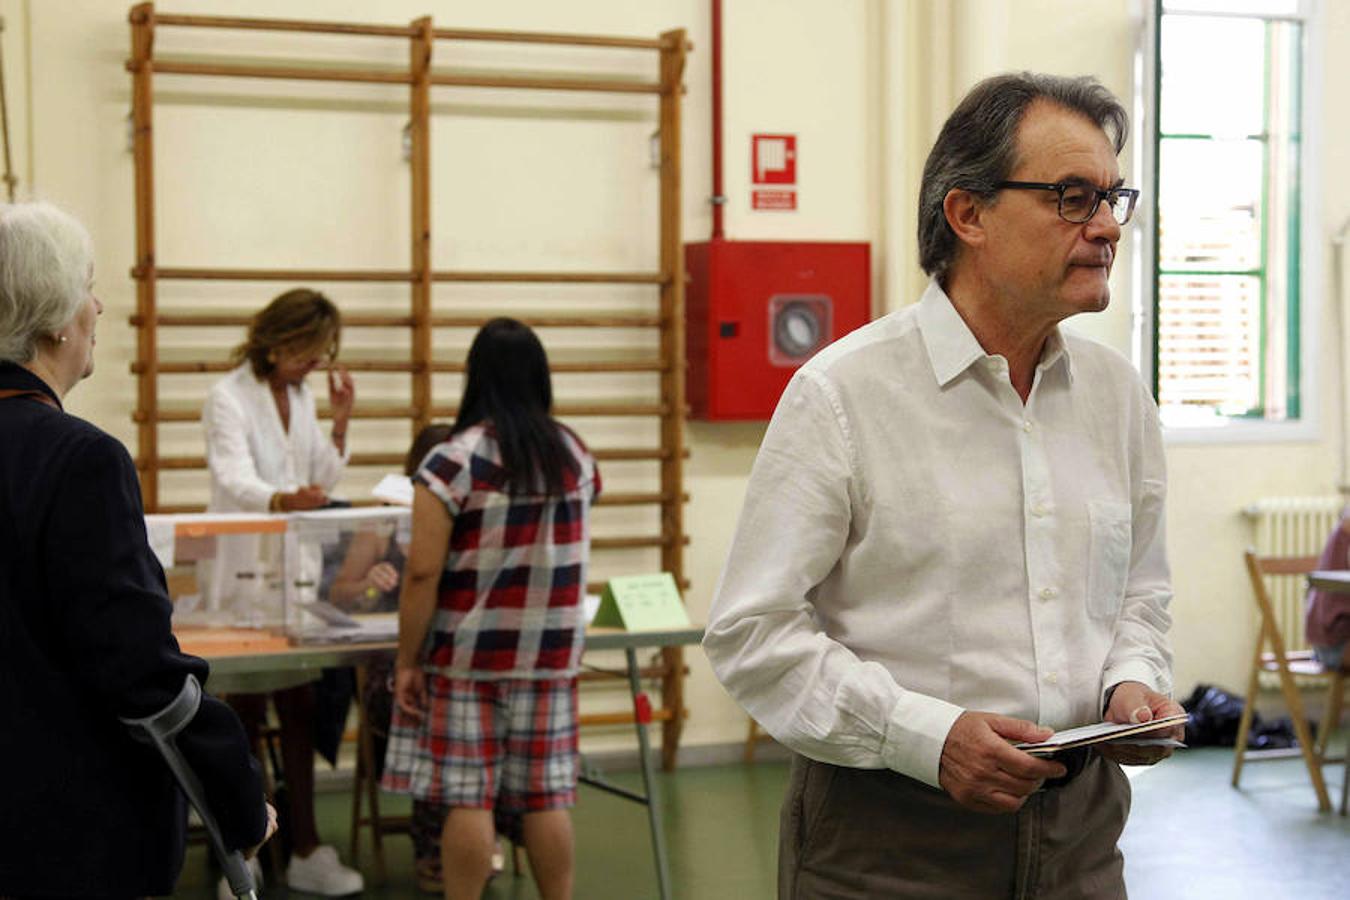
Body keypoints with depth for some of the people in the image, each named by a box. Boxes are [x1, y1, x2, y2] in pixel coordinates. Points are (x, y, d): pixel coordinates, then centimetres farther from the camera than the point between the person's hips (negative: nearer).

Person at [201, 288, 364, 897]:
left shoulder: (301, 396, 10)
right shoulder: (229, 397, -12)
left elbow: (323, 483, 12)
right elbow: (236, 479, -28)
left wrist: (339, 422, 0)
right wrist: (283, 500, -47)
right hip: (245, 572, -6)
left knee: (300, 707, 6)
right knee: (246, 711, 0)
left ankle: (304, 851, 11)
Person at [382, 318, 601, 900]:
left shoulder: (452, 463, -11)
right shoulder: (575, 455, 6)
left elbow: (423, 573, -14)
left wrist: (406, 661, -7)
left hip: (468, 656, -4)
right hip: (551, 655, 4)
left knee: (467, 797, 1)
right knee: (547, 797, 8)